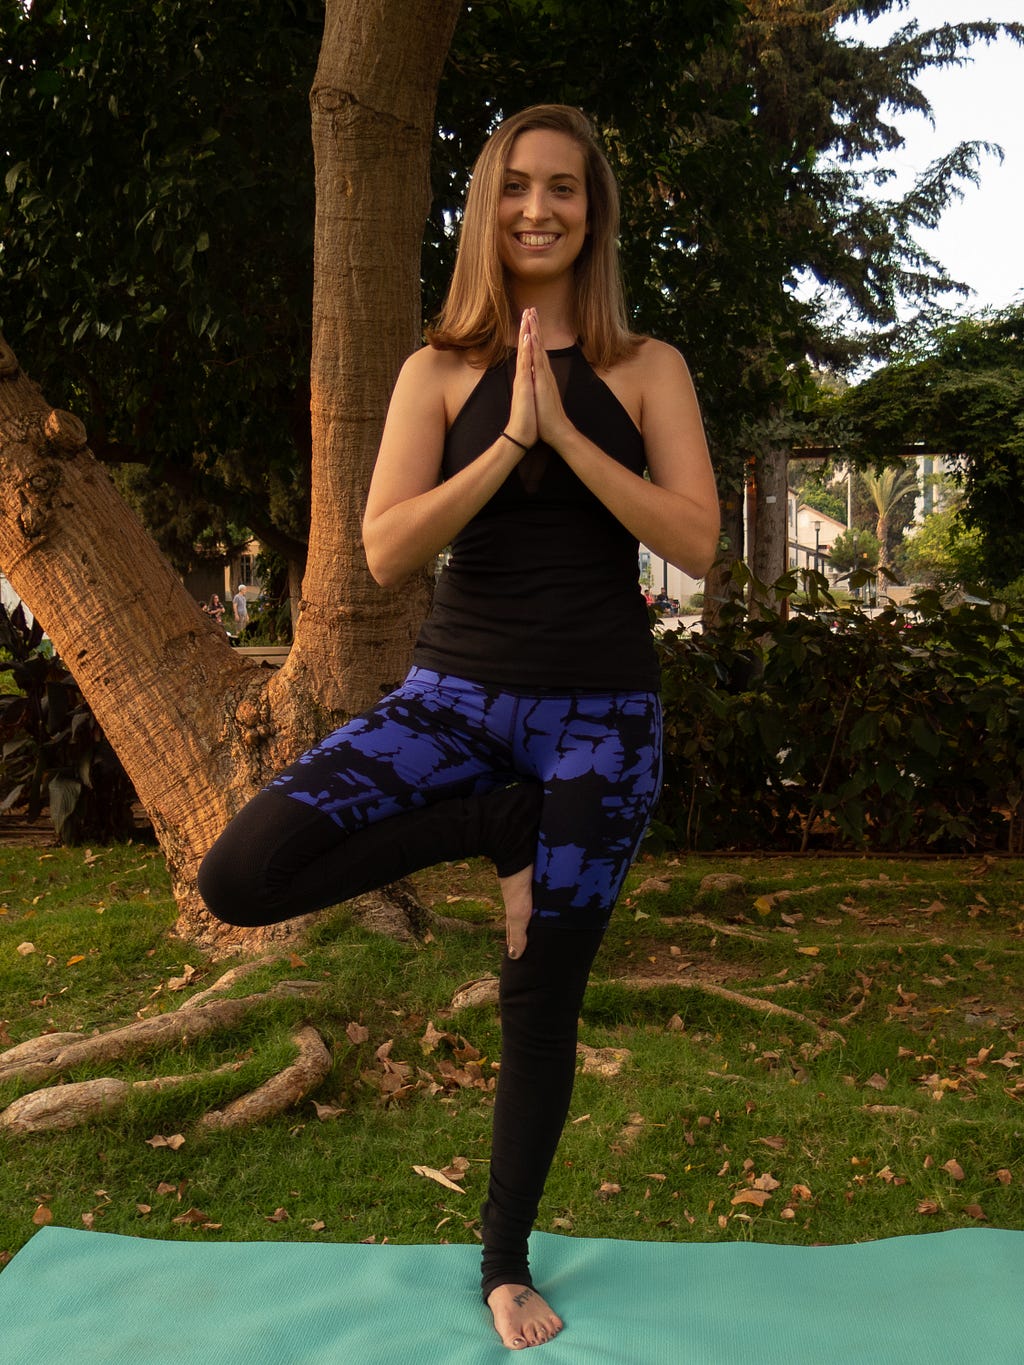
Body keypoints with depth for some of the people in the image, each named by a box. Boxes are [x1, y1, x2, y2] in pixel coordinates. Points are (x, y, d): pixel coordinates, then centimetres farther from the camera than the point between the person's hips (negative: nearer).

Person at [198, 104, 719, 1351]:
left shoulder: (645, 370, 3)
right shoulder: (440, 371, 3)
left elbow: (695, 543, -7)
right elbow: (386, 551, -7)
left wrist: (566, 434, -15)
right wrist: (508, 440, -16)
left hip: (601, 714, 0)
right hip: (457, 691, 1)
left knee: (541, 999, 7)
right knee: (240, 876, -21)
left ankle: (505, 1265, 30)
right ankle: (496, 827, -1)